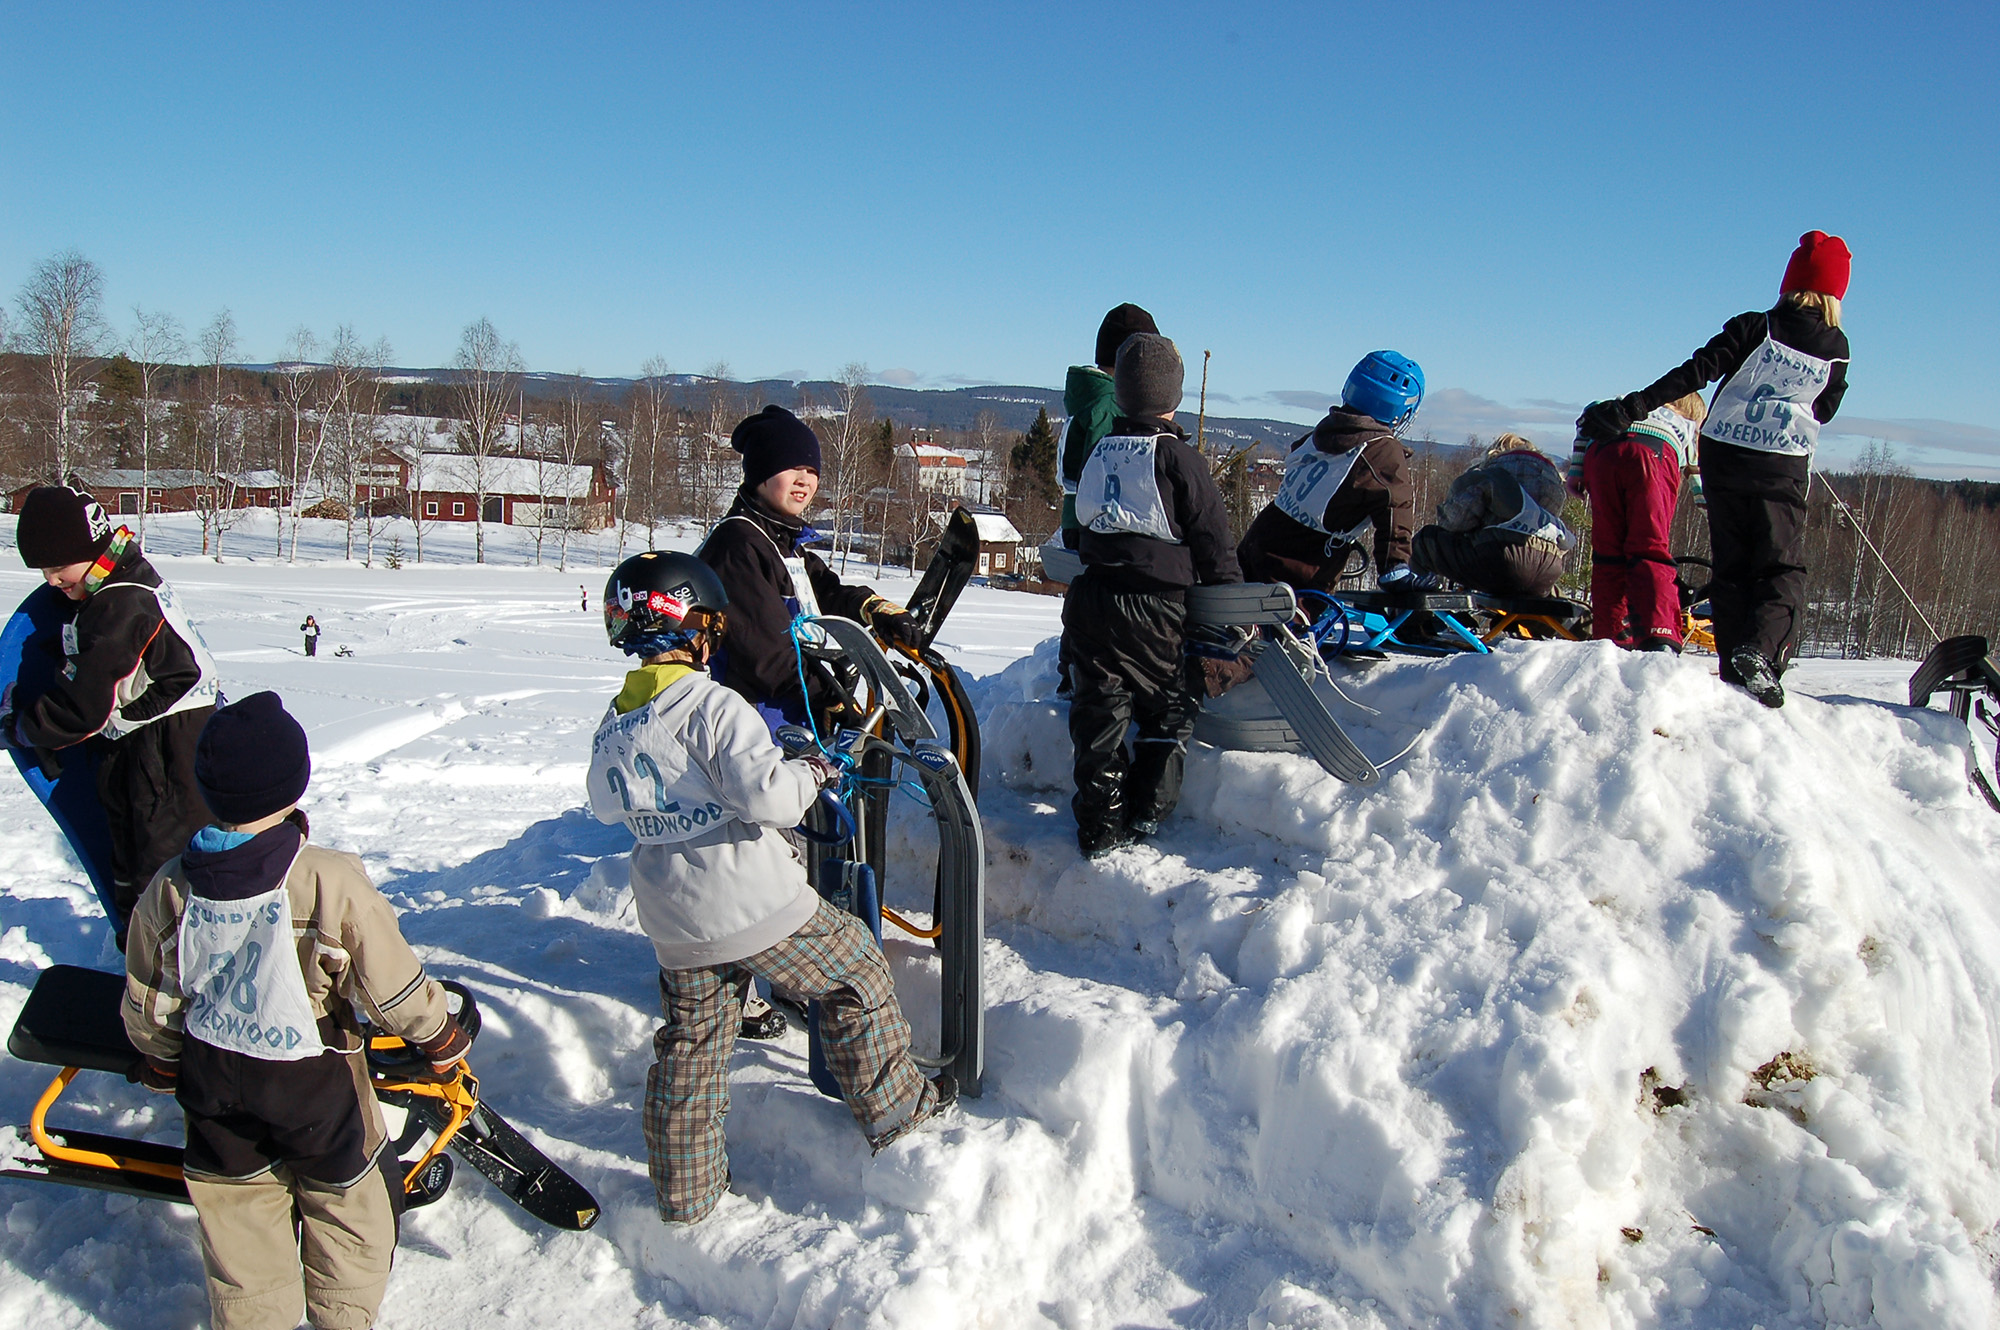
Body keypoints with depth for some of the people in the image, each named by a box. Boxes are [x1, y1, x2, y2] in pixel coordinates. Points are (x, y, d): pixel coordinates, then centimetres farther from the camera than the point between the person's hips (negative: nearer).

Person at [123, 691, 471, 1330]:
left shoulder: (167, 892, -13)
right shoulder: (333, 883, -26)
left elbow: (149, 1006, 2)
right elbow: (392, 988, -16)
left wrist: (161, 1064, 22)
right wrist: (442, 1037, 2)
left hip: (212, 1081, 4)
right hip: (313, 1084, -3)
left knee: (238, 1208, 22)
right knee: (348, 1202, 19)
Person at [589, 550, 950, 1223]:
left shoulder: (613, 723, 6)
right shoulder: (713, 704, -17)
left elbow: (607, 806, 22)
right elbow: (765, 794, -25)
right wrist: (812, 772, -7)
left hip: (672, 921, 7)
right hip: (755, 904, -7)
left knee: (690, 1040, 19)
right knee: (855, 975, 14)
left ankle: (685, 1188, 26)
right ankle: (892, 1108, 23)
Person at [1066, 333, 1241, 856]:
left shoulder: (1099, 452, 8)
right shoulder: (1177, 456, -8)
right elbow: (1211, 535, -6)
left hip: (1089, 600, 4)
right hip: (1152, 607, -4)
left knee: (1098, 711, 7)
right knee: (1169, 711, 14)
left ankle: (1100, 824, 8)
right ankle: (1146, 809, 8)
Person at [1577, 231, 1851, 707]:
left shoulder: (1754, 327, -2)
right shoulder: (1837, 349, 4)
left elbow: (1696, 372, -13)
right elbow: (1825, 411, 15)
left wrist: (1632, 407, -16)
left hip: (1723, 458, 1)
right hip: (1781, 470, 0)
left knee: (1732, 569, 10)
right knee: (1783, 572, 5)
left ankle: (1734, 667, 6)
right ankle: (1758, 654, -20)